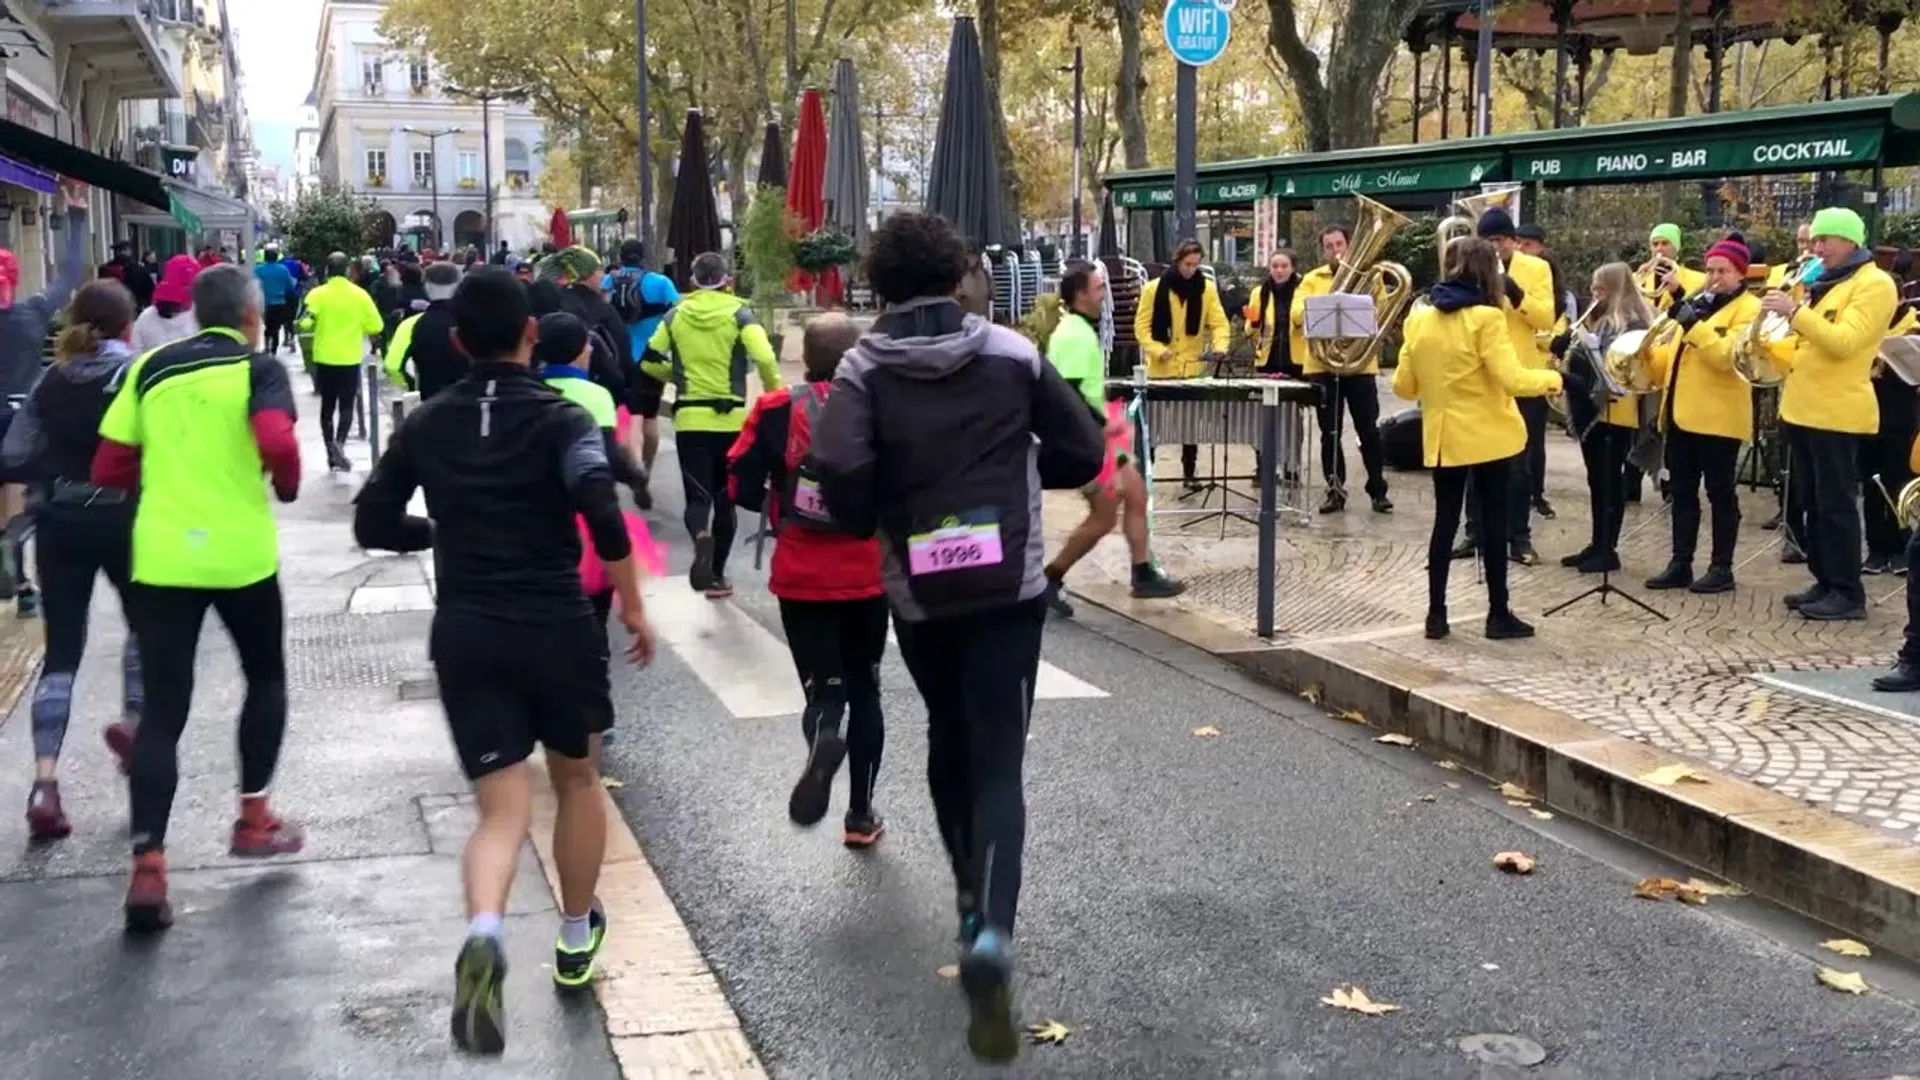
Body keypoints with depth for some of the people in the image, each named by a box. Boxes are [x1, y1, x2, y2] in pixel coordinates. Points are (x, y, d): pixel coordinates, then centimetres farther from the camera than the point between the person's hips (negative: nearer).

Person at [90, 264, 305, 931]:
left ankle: (148, 867, -6)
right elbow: (277, 446, -20)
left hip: (161, 557, 3)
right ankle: (252, 819, 26)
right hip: (240, 554, -3)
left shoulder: (150, 367, 9)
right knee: (266, 677, 22)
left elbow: (109, 470, 8)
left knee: (162, 709, 4)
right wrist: (288, 486, 1)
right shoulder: (259, 369, -2)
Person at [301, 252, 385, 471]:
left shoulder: (317, 294, -5)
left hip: (324, 358, 1)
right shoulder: (359, 294, -4)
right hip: (350, 358, -1)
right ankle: (339, 444, -19)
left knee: (327, 406, 14)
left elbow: (307, 321, -16)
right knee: (346, 405, 4)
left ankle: (330, 450, 18)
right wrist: (372, 338, 17)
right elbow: (375, 326, -2)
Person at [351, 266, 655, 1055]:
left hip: (464, 633, 2)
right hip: (557, 626, -2)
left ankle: (484, 934, -28)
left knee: (501, 809, 1)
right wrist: (633, 606, -8)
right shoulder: (561, 418, -6)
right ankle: (576, 940, 33)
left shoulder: (424, 425, 5)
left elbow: (372, 526, 9)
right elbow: (604, 518, -19)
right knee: (578, 781, 21)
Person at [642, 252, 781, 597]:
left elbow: (650, 362, 8)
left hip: (690, 419, 1)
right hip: (731, 419, -1)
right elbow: (765, 358, -17)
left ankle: (701, 537, -33)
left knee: (698, 496, 1)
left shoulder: (676, 315, 3)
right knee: (724, 498, 13)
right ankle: (716, 575, 17)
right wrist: (776, 395, -2)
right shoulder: (738, 313, -5)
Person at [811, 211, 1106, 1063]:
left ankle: (971, 893, 38)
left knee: (949, 741, 24)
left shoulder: (864, 369, -6)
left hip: (918, 590, 1)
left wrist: (871, 523, 6)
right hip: (1009, 585, -1)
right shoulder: (1012, 353, -1)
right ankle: (991, 933, -22)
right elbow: (1083, 453, 2)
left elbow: (843, 487, -16)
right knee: (998, 763, -3)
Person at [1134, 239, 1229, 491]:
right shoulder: (1154, 288, -4)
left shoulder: (1207, 288, 2)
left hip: (1193, 367, 2)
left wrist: (1220, 345, -20)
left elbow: (1218, 322, -1)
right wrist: (1157, 349, -18)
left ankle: (1189, 472, 14)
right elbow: (1142, 325, -4)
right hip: (1161, 368, -2)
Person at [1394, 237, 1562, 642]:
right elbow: (1511, 380, -19)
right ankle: (1499, 615, 11)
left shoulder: (1419, 318, 1)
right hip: (1489, 436, -4)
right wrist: (1551, 378, -1)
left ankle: (1436, 614, 11)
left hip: (1443, 436, 4)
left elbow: (1403, 386, 4)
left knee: (1445, 522, 10)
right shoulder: (1486, 318, -14)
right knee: (1494, 524, 5)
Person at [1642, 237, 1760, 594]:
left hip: (1718, 417, -8)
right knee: (1681, 493, 9)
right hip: (1681, 413, 8)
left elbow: (1729, 357, -20)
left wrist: (1695, 325, -24)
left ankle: (1722, 567, 5)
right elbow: (1677, 352, 20)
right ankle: (1680, 564, 14)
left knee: (1720, 494, 0)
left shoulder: (1749, 309, -6)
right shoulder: (1699, 304, 20)